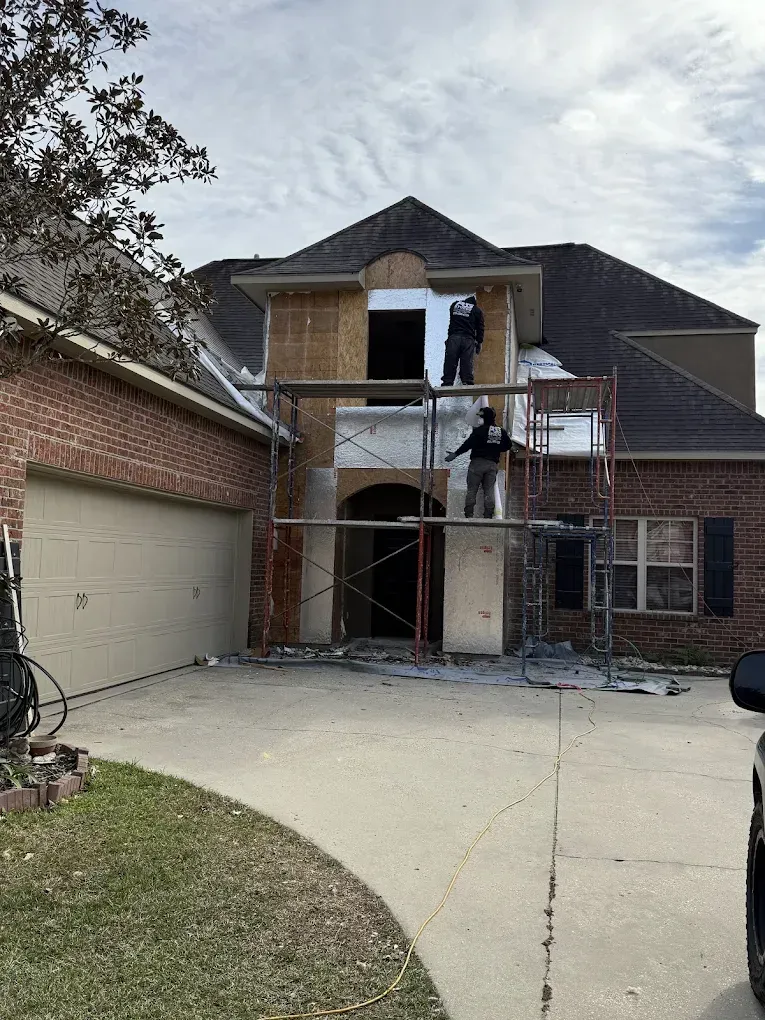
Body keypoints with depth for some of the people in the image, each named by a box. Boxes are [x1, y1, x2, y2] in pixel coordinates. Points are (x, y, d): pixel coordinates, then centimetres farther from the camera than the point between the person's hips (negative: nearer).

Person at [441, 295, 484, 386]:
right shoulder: (477, 311, 12)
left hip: (453, 337, 1)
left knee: (450, 363, -4)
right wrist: (479, 343, 15)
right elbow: (480, 328, 11)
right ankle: (467, 384, -13)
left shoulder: (454, 305, 19)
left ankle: (447, 384, -10)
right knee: (467, 364, -5)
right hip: (468, 339, -1)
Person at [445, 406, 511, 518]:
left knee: (472, 490, 0)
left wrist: (455, 454, -13)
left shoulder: (480, 430, -9)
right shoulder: (501, 431, 7)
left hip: (478, 462, -4)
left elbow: (468, 444, -15)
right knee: (489, 491, 7)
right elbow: (508, 445, 18)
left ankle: (469, 514, -4)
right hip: (492, 464, 4)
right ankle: (488, 515, 3)